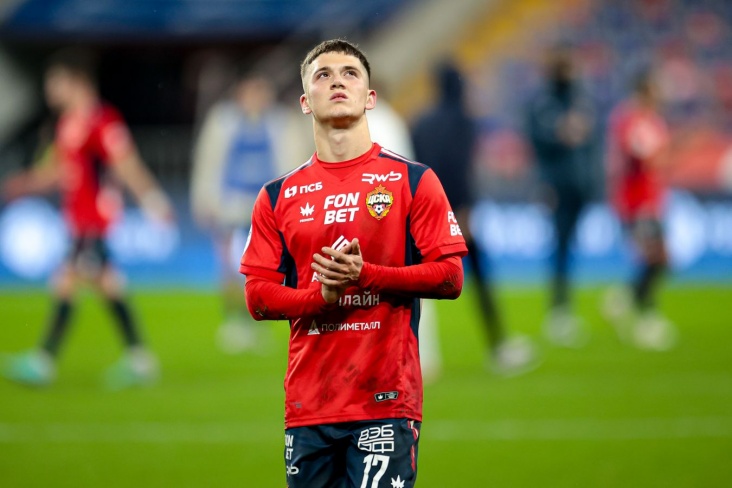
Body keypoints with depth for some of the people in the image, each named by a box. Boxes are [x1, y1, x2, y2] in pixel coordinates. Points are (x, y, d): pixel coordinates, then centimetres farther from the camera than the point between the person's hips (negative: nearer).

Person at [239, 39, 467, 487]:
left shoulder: (413, 181, 5)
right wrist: (321, 295, -10)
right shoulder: (278, 197, 12)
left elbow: (450, 277, -1)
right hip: (308, 407, 3)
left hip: (386, 403, -3)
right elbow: (257, 298, 9)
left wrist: (365, 275, -13)